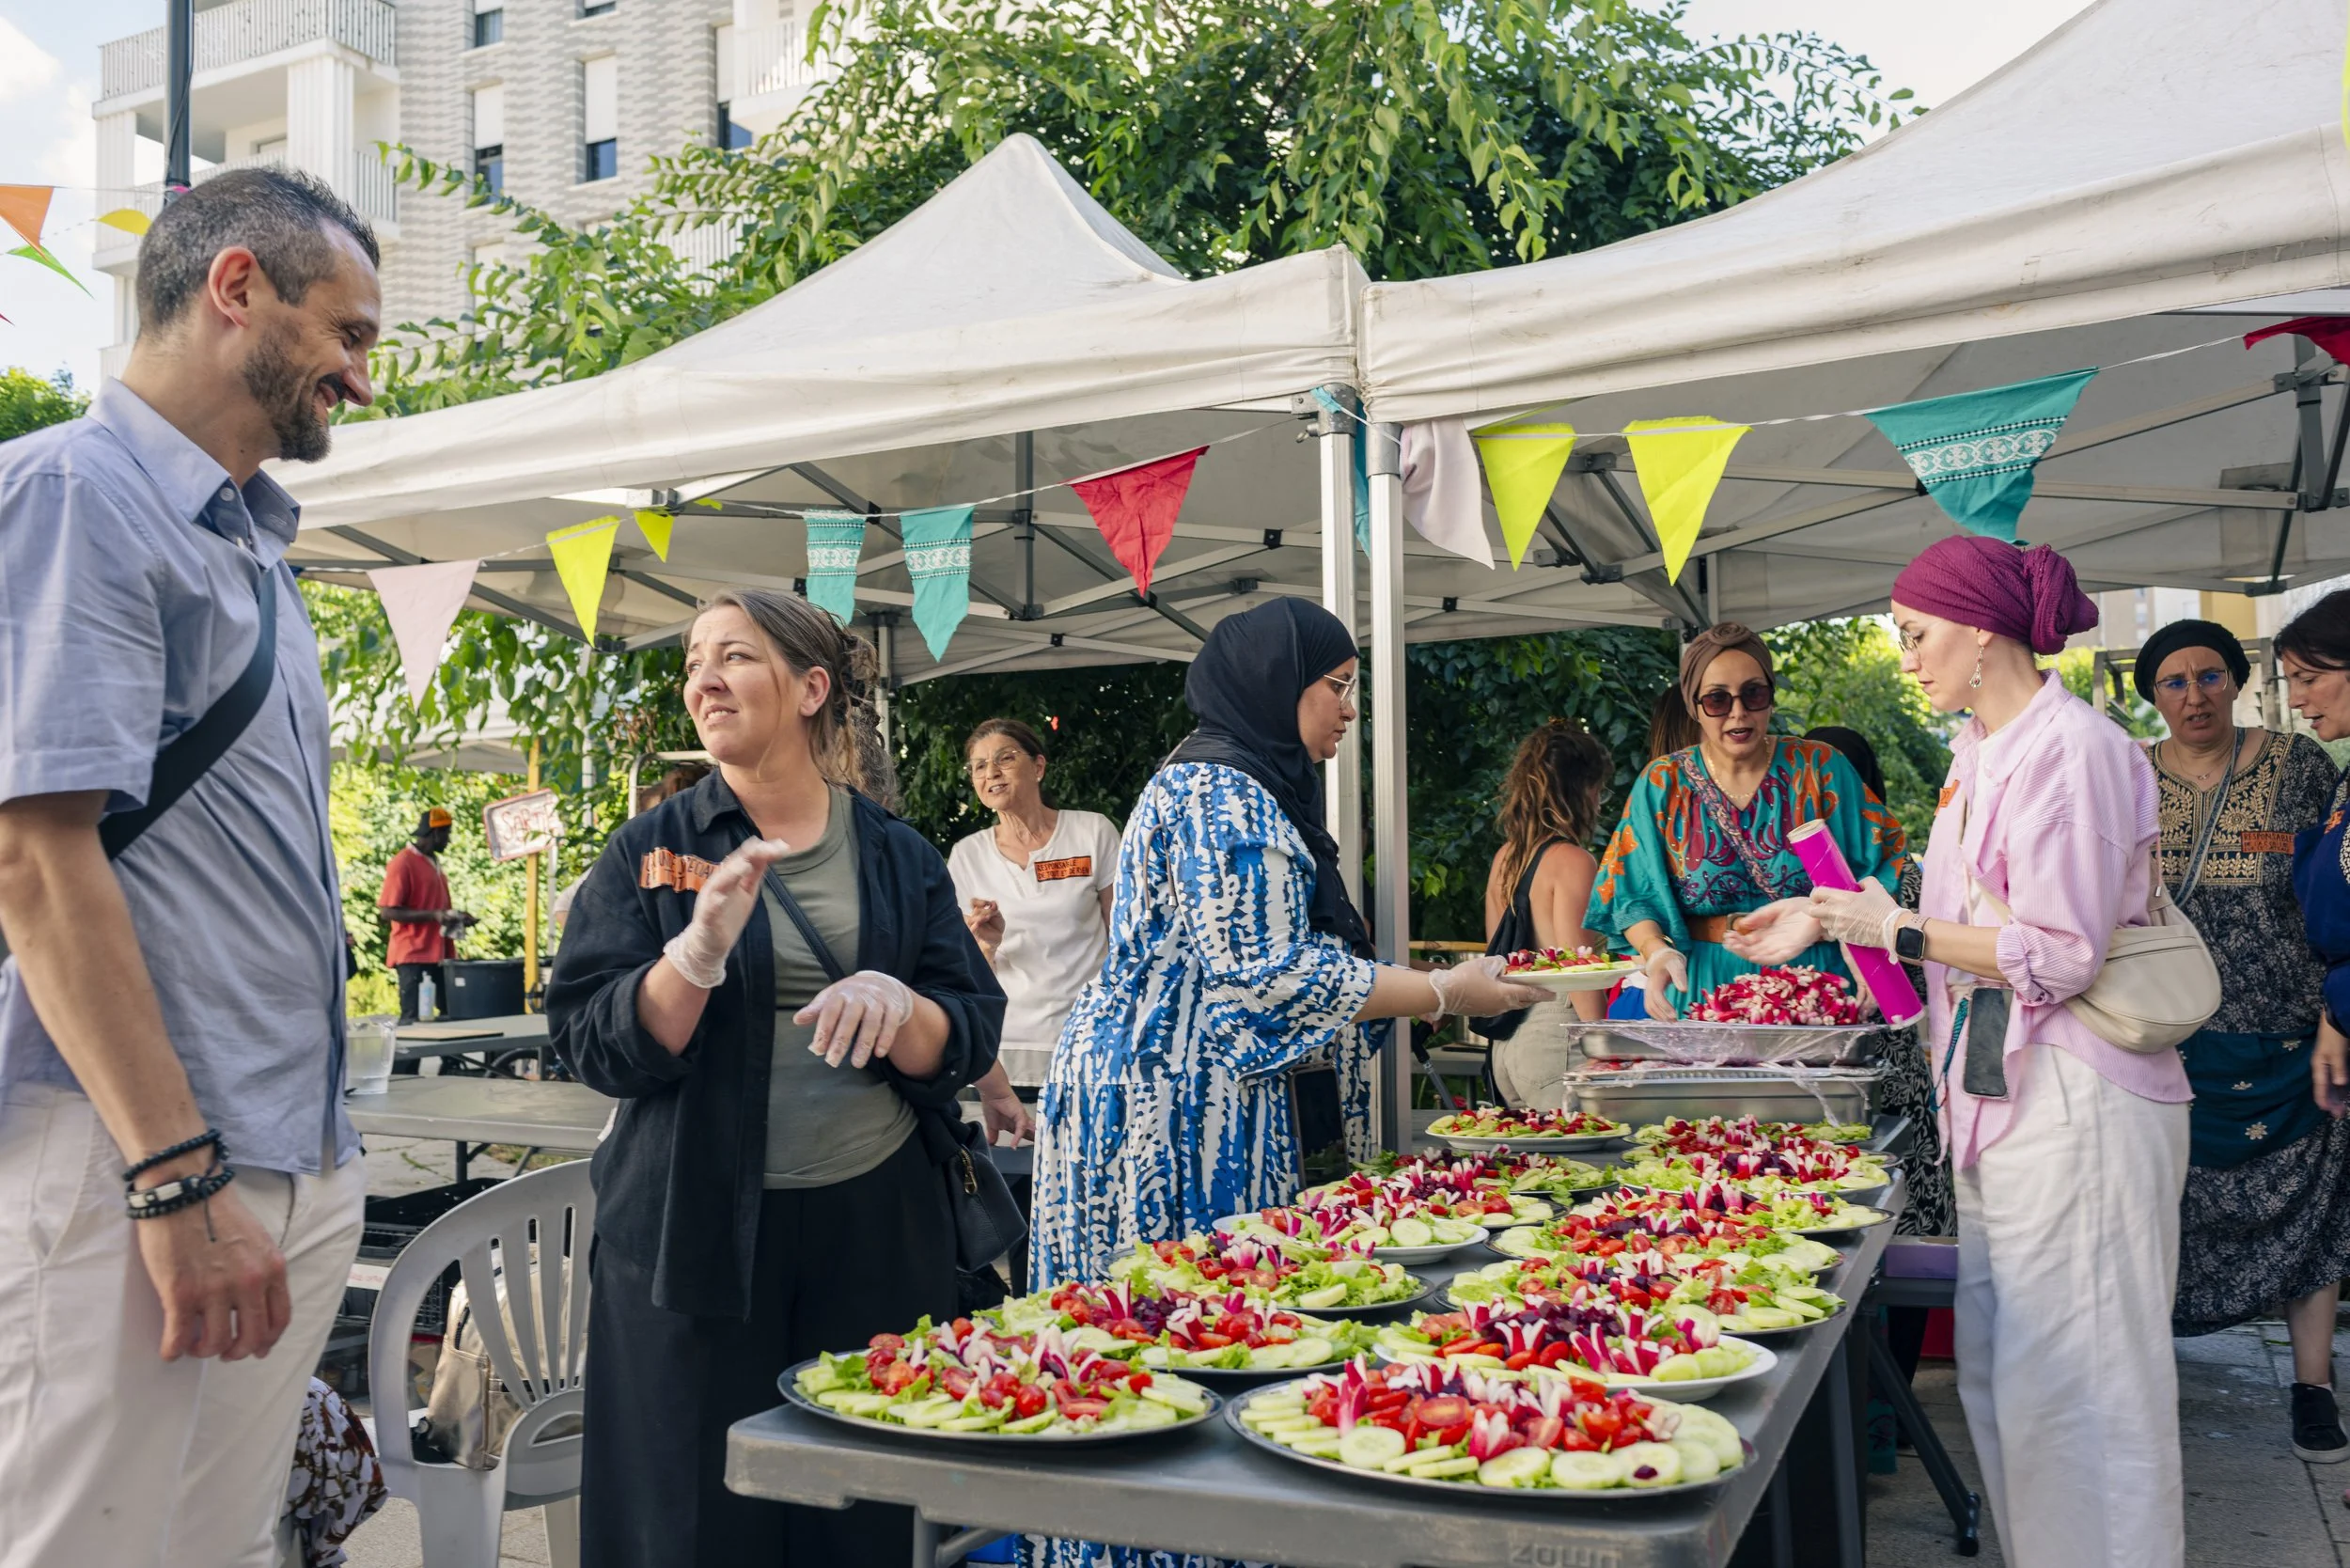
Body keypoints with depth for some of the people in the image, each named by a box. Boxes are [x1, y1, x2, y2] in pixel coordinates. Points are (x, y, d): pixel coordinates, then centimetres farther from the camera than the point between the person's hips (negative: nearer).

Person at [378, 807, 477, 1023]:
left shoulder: (433, 862, 16)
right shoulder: (402, 863, -10)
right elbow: (389, 911, -15)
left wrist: (454, 916, 9)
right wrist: (434, 915, -23)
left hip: (438, 954, 8)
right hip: (414, 955, -8)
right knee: (413, 1018, -5)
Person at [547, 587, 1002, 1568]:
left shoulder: (898, 857, 7)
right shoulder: (650, 853, 4)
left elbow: (969, 1040, 3)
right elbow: (595, 1046, -5)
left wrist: (897, 1007, -18)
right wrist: (701, 950, -21)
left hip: (876, 1231, 1)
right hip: (695, 1232, -1)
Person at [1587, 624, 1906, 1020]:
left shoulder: (1819, 768, 4)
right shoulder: (1662, 784, 6)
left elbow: (1882, 869, 3)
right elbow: (1635, 896, 5)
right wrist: (1658, 952, -14)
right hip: (1702, 991, 0)